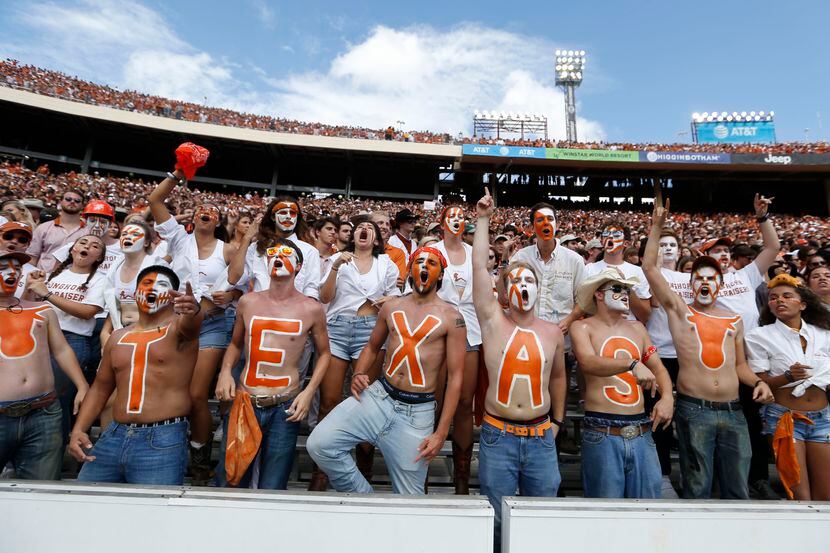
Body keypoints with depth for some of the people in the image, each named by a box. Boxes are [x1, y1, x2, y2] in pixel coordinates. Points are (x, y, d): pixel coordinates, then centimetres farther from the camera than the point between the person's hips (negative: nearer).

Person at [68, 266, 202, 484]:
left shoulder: (178, 327, -3)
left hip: (163, 440, -6)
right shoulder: (118, 337, 14)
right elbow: (100, 387, 20)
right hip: (114, 435, 6)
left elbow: (191, 322, -29)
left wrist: (193, 309, -52)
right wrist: (78, 429, 9)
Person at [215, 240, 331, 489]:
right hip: (242, 402, 2)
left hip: (284, 409, -2)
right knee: (228, 484, 14)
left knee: (271, 490, 10)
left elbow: (323, 352, 7)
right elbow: (235, 343, 17)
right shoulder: (248, 302, 4)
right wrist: (225, 371, -2)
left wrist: (309, 392, -4)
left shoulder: (312, 309, -3)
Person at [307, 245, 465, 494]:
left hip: (418, 411, -3)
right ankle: (364, 498, 9)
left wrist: (441, 432, -9)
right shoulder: (391, 307, 7)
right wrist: (358, 375, 0)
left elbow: (455, 377, -6)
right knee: (319, 444, -13)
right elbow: (372, 346, 21)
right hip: (378, 396, 3)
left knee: (407, 497, 6)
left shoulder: (451, 317, -5)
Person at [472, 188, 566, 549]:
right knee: (497, 518, 10)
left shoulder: (553, 332, 3)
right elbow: (479, 266, -12)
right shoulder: (493, 322, -5)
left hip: (541, 437, 2)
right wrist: (483, 220, -12)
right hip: (498, 436, -2)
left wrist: (557, 421, 16)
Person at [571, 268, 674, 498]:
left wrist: (667, 397, -3)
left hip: (642, 433, 5)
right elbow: (588, 363, -20)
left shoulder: (637, 328, 15)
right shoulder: (583, 327, -1)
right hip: (602, 434, -4)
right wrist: (632, 363, -33)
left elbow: (658, 367, 16)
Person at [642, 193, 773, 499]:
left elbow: (739, 365, 21)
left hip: (733, 412, 4)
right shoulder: (679, 310, 2)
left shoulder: (735, 320, 13)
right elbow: (650, 268, -6)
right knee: (697, 489, 6)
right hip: (693, 410, -3)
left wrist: (758, 382, 1)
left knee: (738, 491, 11)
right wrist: (657, 225, -7)